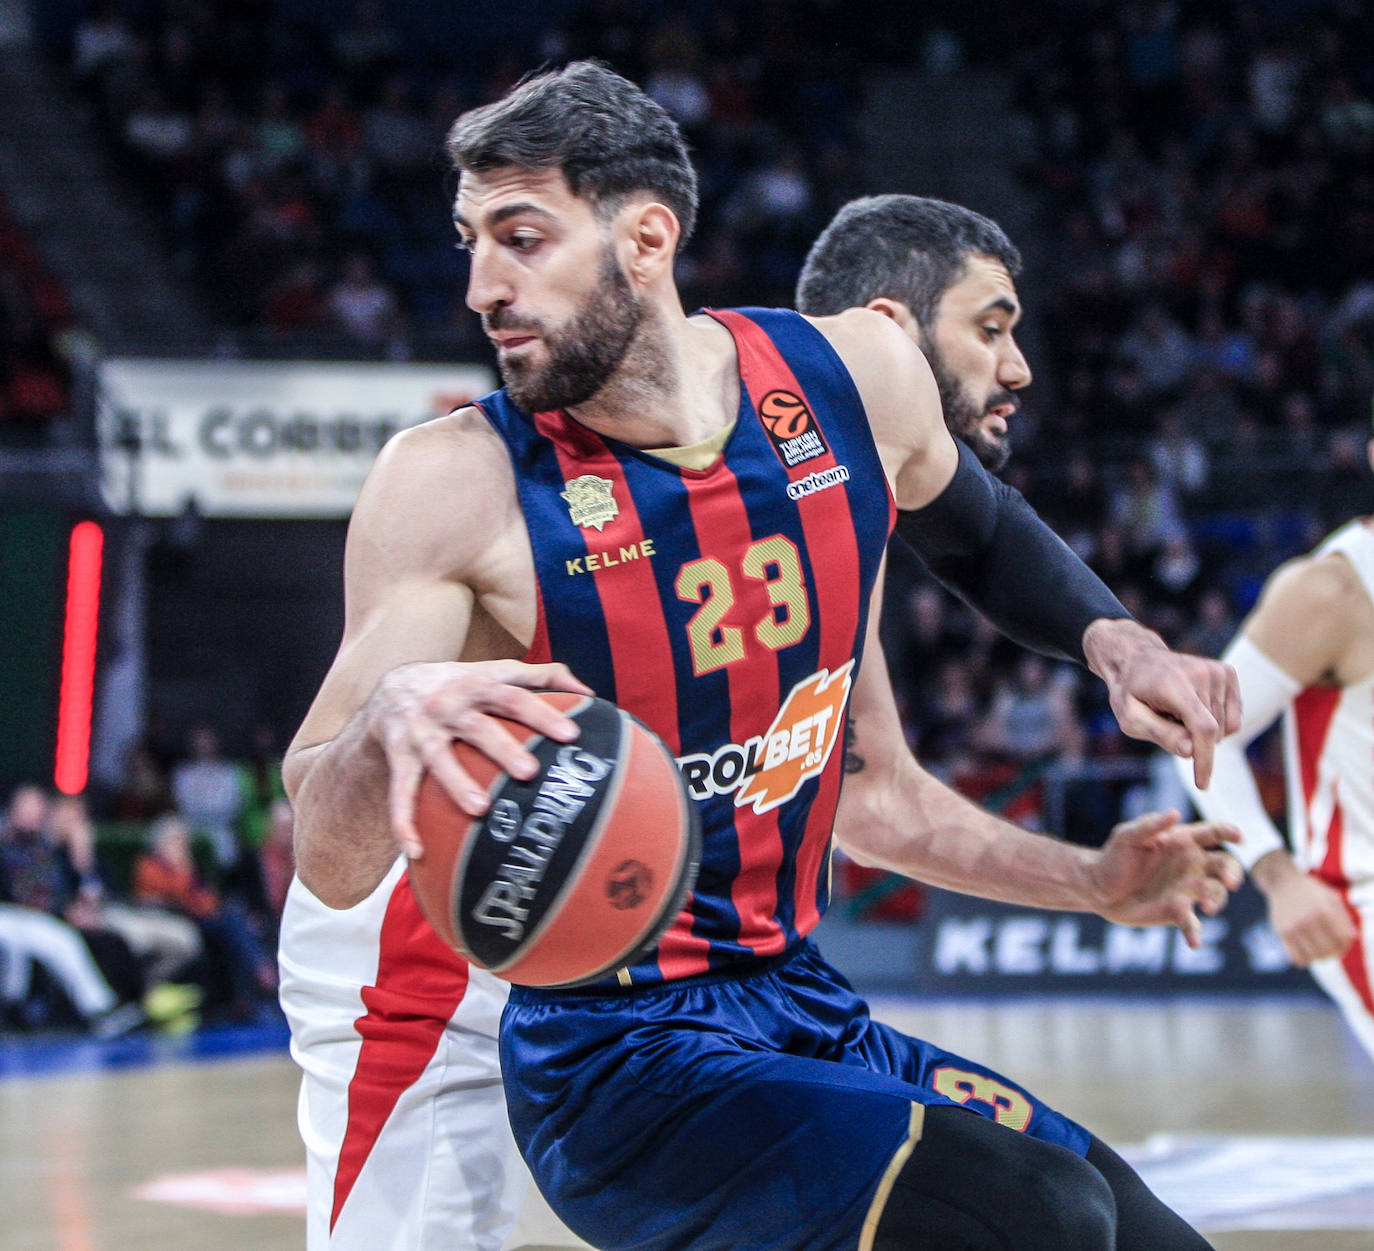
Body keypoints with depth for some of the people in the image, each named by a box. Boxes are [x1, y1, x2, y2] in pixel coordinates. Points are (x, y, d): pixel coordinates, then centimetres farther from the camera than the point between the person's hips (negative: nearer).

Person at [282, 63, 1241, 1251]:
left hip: (802, 1005, 6)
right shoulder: (456, 486, -15)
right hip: (609, 1054, -6)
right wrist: (387, 721, -40)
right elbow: (330, 866, -19)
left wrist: (1114, 640, 8)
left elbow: (979, 531, 24)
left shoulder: (857, 374, -2)